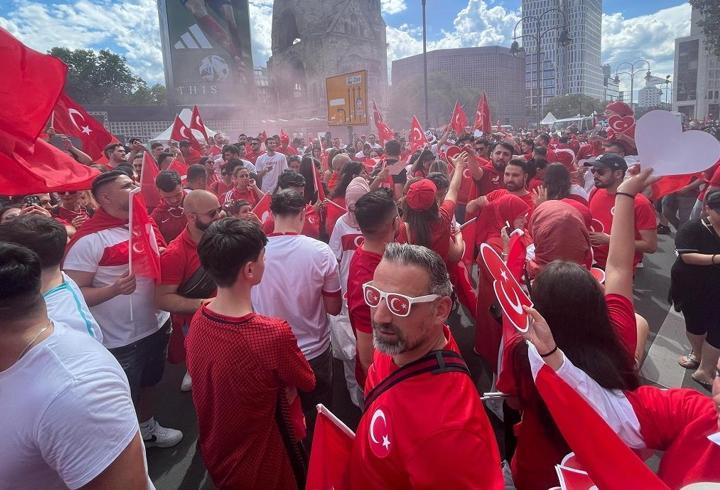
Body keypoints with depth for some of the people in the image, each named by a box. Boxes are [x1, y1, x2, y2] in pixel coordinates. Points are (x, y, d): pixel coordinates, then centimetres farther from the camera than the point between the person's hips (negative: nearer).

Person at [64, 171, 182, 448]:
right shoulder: (89, 239, -20)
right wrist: (114, 288, -33)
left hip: (155, 325, 7)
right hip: (119, 339, -7)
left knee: (146, 384, 28)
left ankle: (147, 428, 51)